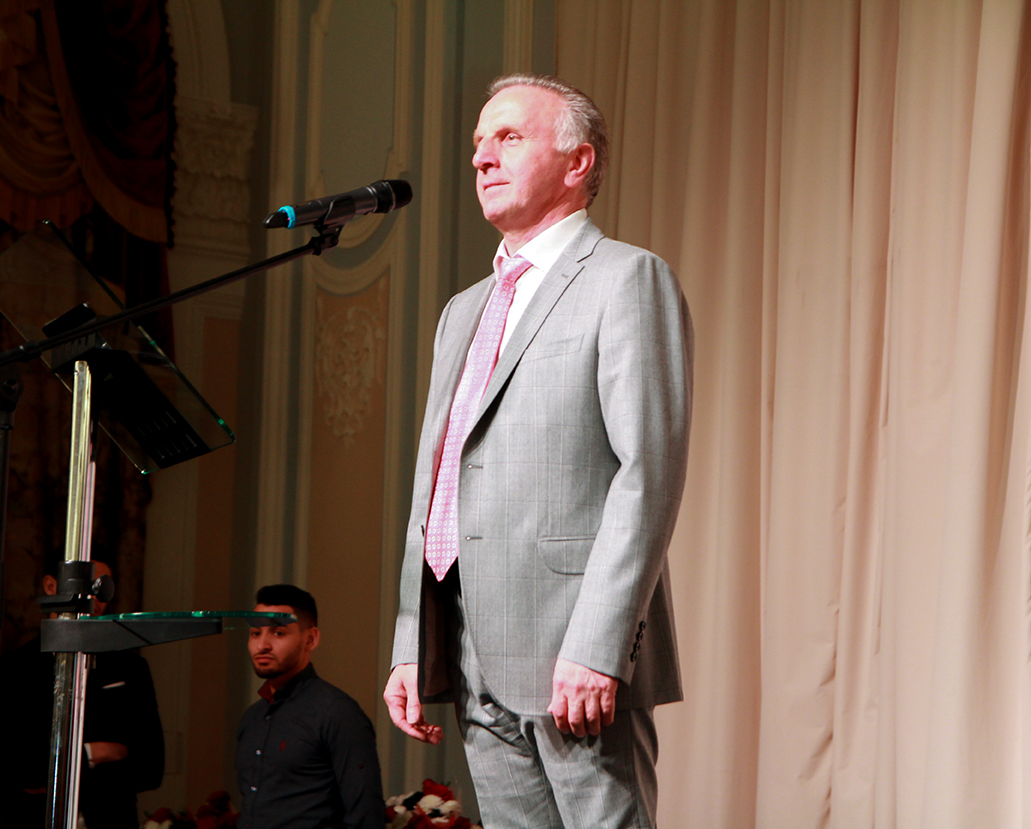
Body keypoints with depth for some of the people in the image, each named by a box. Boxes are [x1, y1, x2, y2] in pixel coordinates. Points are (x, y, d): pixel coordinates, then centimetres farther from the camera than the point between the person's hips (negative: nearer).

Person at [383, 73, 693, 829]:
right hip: (483, 672, 7)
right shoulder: (465, 312, 23)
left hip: (579, 660, -7)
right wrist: (412, 648, 14)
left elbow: (649, 473, -12)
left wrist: (595, 650, -19)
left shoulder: (627, 279, -2)